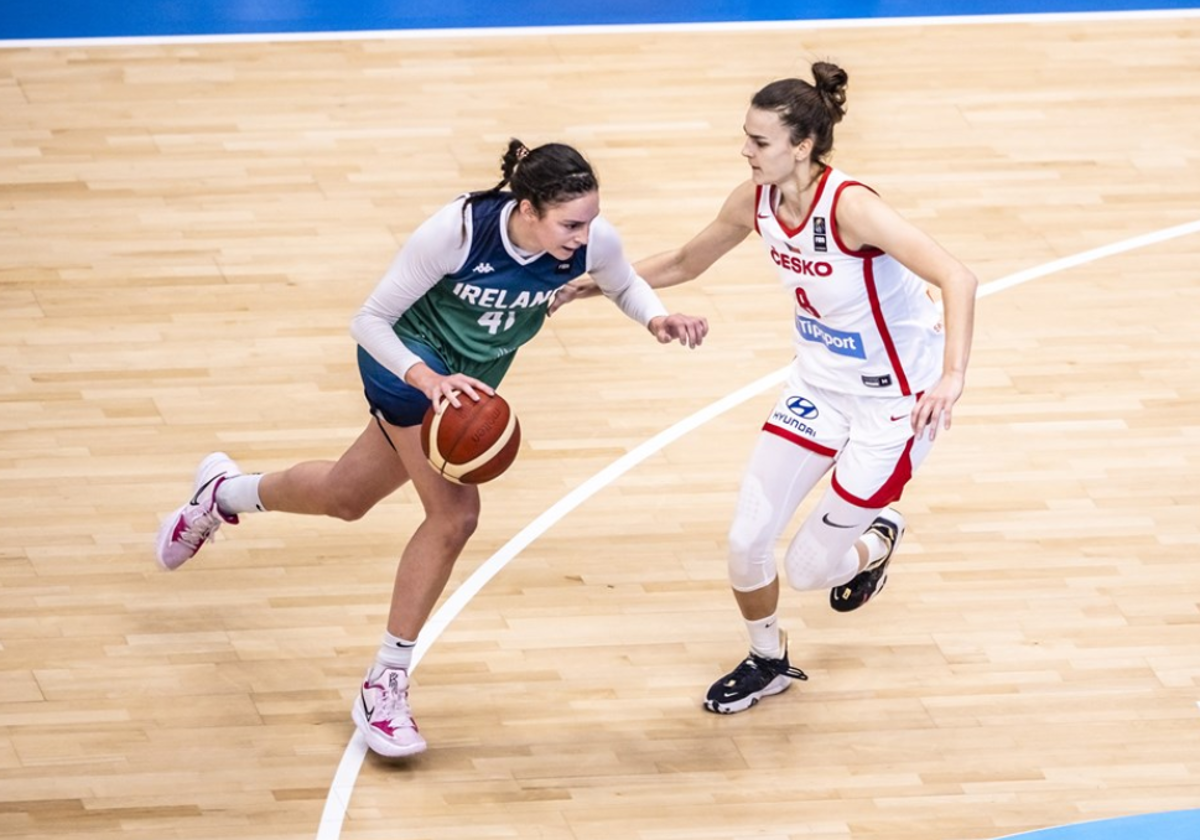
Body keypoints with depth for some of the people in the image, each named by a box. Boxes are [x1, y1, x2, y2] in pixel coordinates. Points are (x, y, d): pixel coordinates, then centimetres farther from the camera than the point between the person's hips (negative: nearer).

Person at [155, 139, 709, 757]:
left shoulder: (593, 241, -25)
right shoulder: (458, 230, -35)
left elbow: (625, 286, 1)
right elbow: (370, 320, -24)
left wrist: (657, 318, -22)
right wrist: (428, 379, -41)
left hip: (475, 378, 6)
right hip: (408, 360, -6)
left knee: (345, 498, 15)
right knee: (455, 514, -14)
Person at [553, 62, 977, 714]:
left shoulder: (849, 206, -30)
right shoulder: (755, 203, -9)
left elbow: (957, 278, -36)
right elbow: (685, 263, 11)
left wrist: (952, 376, -47)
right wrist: (599, 282, 1)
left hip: (894, 403, -6)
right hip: (818, 385, 6)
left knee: (808, 569, -1)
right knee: (745, 543, 2)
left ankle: (874, 545, 35)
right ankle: (768, 661, 31)